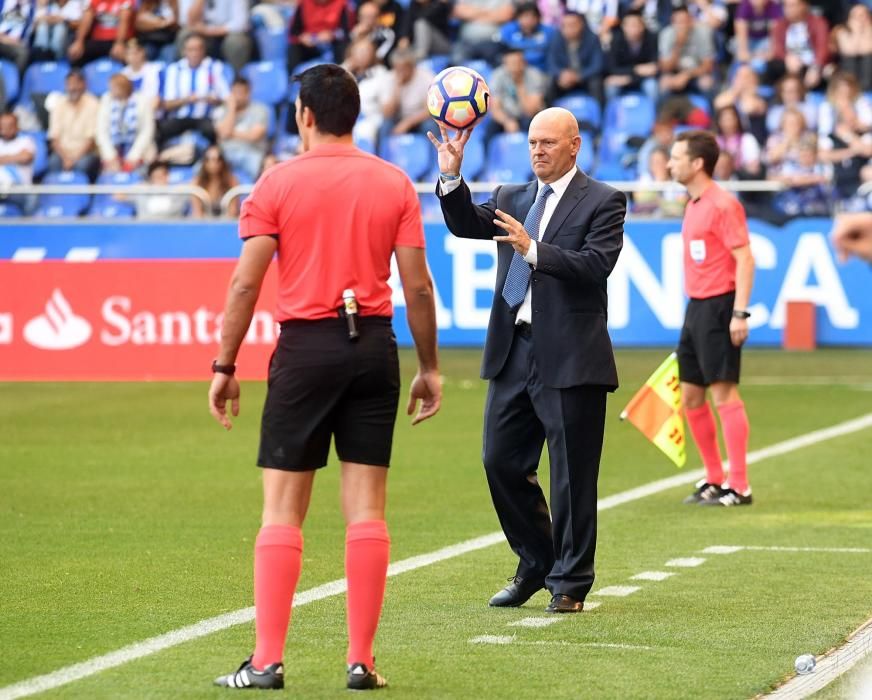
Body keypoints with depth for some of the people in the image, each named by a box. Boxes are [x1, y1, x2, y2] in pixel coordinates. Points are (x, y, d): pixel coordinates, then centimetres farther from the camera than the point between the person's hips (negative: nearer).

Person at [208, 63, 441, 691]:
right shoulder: (396, 184, 5)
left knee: (282, 508, 1)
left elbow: (246, 284, -4)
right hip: (374, 345, 2)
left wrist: (225, 367, 2)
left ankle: (267, 662, -3)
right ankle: (361, 661, 3)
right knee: (366, 507, 5)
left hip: (305, 345, -2)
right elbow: (418, 286, 3)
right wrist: (429, 367, 12)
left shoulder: (278, 182, -2)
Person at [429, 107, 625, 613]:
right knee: (501, 462, 9)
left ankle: (569, 584, 10)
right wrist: (452, 177, -12)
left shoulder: (602, 202, -2)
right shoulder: (511, 199, 16)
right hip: (514, 352, 6)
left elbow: (597, 264, -15)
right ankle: (535, 565, 25)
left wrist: (533, 249, -22)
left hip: (570, 357, -6)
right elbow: (467, 225, 3)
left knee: (572, 475, 0)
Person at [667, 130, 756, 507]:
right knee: (690, 397, 10)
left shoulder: (723, 204, -13)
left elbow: (744, 258, -16)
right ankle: (714, 479, 19)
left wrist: (739, 313, -22)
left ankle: (739, 487, -5)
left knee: (724, 393, -8)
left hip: (718, 307, -10)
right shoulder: (694, 205, 15)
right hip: (695, 307, 10)